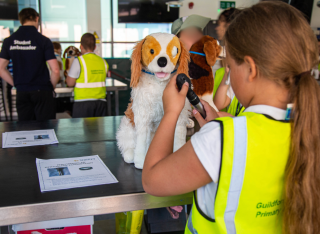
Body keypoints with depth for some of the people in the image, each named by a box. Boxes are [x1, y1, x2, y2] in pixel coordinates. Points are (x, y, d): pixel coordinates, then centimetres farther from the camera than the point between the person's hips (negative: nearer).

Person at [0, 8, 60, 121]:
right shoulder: (43, 40, -9)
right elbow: (55, 70, -13)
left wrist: (17, 84, 13)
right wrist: (52, 86, 3)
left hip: (21, 93, 4)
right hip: (41, 92, -4)